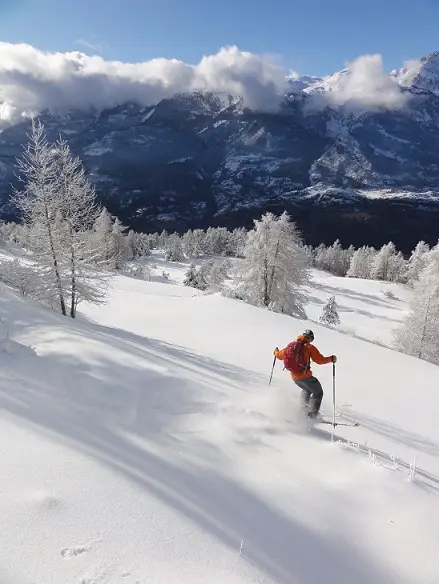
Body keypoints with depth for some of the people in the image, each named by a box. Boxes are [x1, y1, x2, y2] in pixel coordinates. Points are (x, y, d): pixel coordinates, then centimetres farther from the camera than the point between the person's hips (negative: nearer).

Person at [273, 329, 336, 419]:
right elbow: (320, 360, -12)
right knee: (318, 393, 11)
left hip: (294, 377, 6)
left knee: (306, 390, 32)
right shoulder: (309, 347, -9)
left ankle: (303, 409, 23)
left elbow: (280, 356, 17)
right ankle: (312, 414, -1)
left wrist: (276, 351, 39)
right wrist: (331, 359, 4)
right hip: (305, 376, -6)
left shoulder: (291, 345, 6)